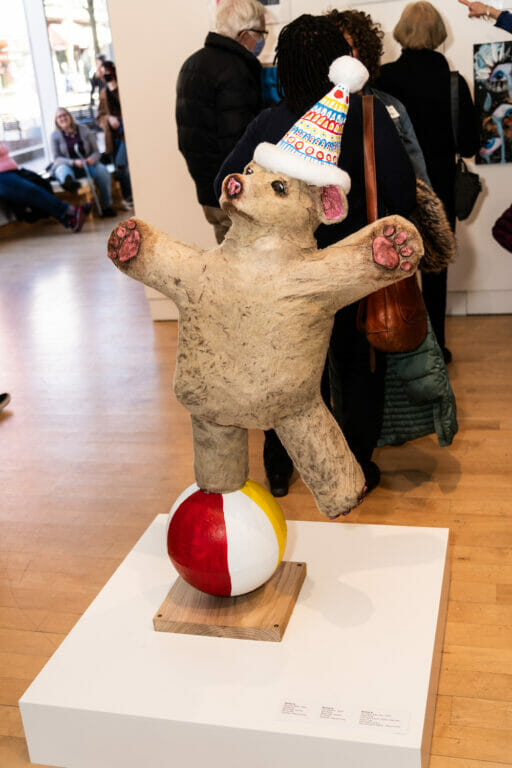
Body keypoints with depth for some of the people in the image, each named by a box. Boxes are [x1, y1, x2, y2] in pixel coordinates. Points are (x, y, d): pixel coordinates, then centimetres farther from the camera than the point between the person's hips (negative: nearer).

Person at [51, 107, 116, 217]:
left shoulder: (84, 130, 5)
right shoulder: (55, 135, 1)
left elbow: (96, 151, 6)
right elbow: (56, 158, -4)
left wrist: (92, 159, -20)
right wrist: (74, 162, -23)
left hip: (87, 164, 2)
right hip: (67, 165, -2)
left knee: (102, 171, -28)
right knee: (63, 171, -37)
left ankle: (106, 206, -20)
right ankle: (69, 183, -78)